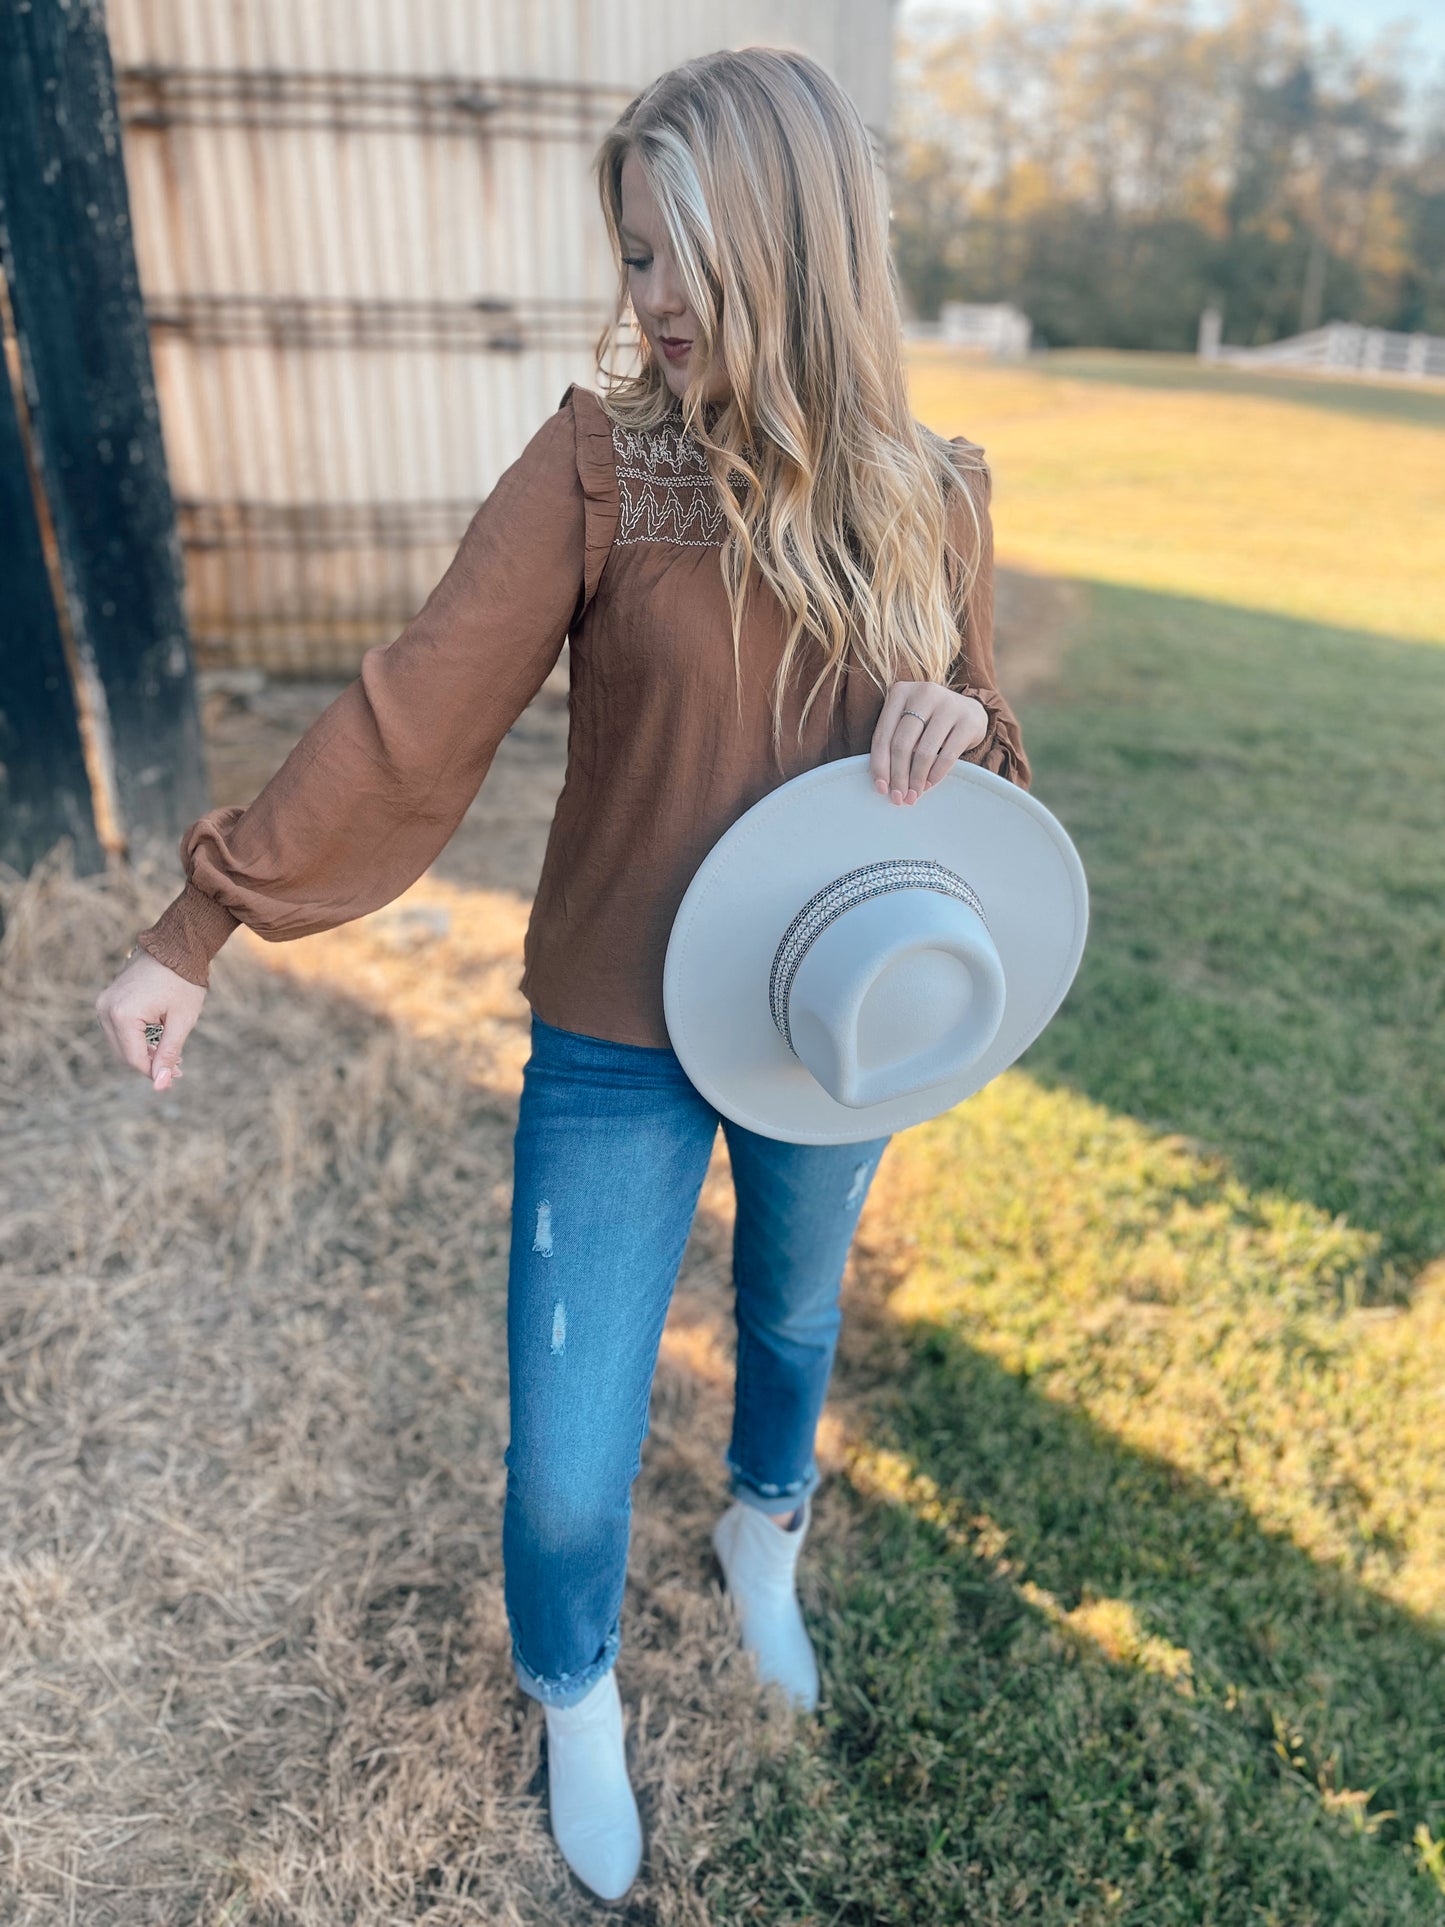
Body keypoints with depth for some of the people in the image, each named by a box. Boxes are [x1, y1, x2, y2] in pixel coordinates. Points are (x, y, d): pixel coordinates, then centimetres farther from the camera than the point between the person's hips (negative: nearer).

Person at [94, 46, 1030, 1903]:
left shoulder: (930, 494, -4)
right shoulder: (597, 461, -13)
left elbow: (976, 726, 6)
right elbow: (414, 709, -15)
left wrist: (953, 729, -19)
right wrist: (202, 923, -16)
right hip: (618, 1048, -3)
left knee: (794, 1319, 28)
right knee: (566, 1478, 4)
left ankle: (765, 1538, 63)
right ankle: (575, 1703, 42)